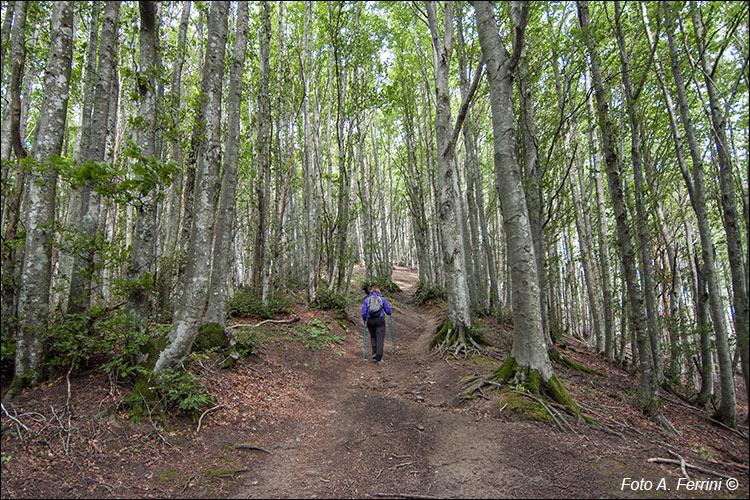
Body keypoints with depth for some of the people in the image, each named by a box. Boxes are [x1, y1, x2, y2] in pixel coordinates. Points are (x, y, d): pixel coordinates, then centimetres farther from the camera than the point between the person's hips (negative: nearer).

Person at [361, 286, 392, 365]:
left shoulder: (367, 299, 6)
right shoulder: (382, 299, 4)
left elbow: (363, 312, 1)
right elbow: (388, 311, 5)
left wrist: (364, 320, 19)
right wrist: (389, 313, 28)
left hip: (370, 321, 2)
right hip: (380, 320, -2)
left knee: (373, 337, 24)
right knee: (380, 339, 1)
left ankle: (374, 353, 12)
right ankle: (378, 359, -3)